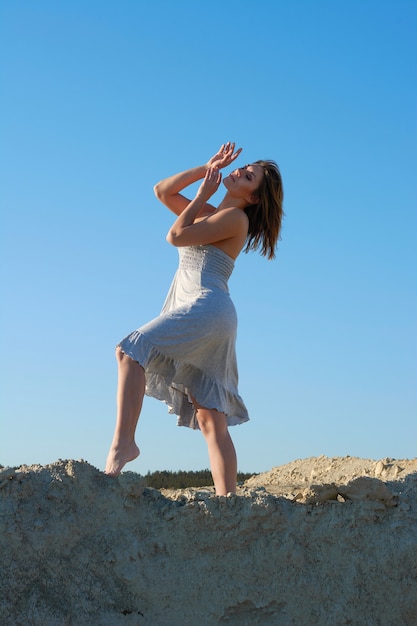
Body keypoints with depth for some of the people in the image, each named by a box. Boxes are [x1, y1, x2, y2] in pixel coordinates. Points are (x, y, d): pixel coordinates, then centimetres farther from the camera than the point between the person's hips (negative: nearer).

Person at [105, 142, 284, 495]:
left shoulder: (235, 217, -2)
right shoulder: (209, 213, 23)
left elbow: (176, 235, -9)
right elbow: (162, 191, 24)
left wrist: (204, 193, 3)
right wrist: (206, 169, 16)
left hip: (207, 308, -9)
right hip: (191, 314, 9)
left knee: (132, 350, -24)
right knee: (211, 419, 2)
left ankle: (123, 441, -32)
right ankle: (227, 498, -1)